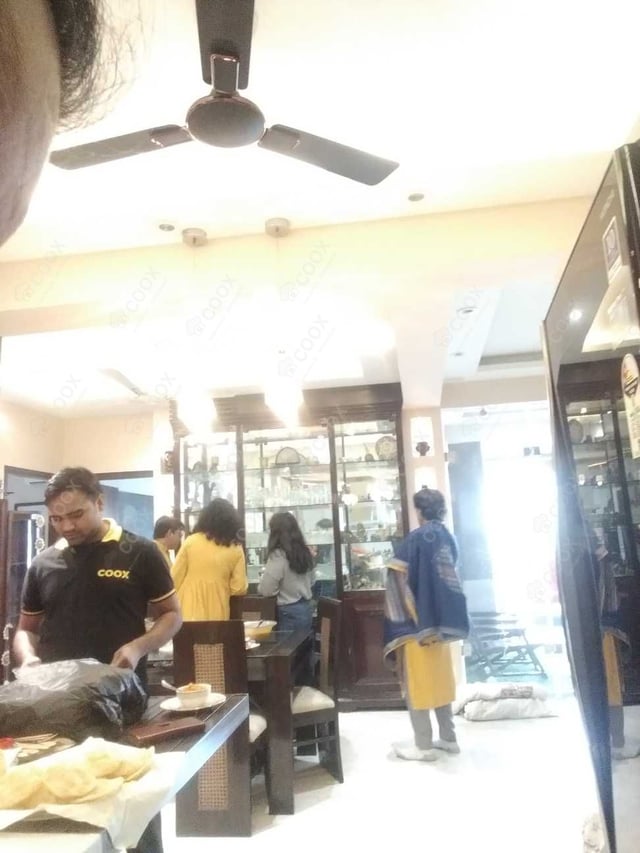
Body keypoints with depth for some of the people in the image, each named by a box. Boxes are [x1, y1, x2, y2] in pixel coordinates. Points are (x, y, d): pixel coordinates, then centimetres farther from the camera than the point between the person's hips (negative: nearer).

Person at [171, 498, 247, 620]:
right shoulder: (236, 550, -2)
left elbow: (175, 577, 1)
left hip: (189, 613, 0)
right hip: (217, 615, 0)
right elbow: (239, 588, -2)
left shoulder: (191, 541, -2)